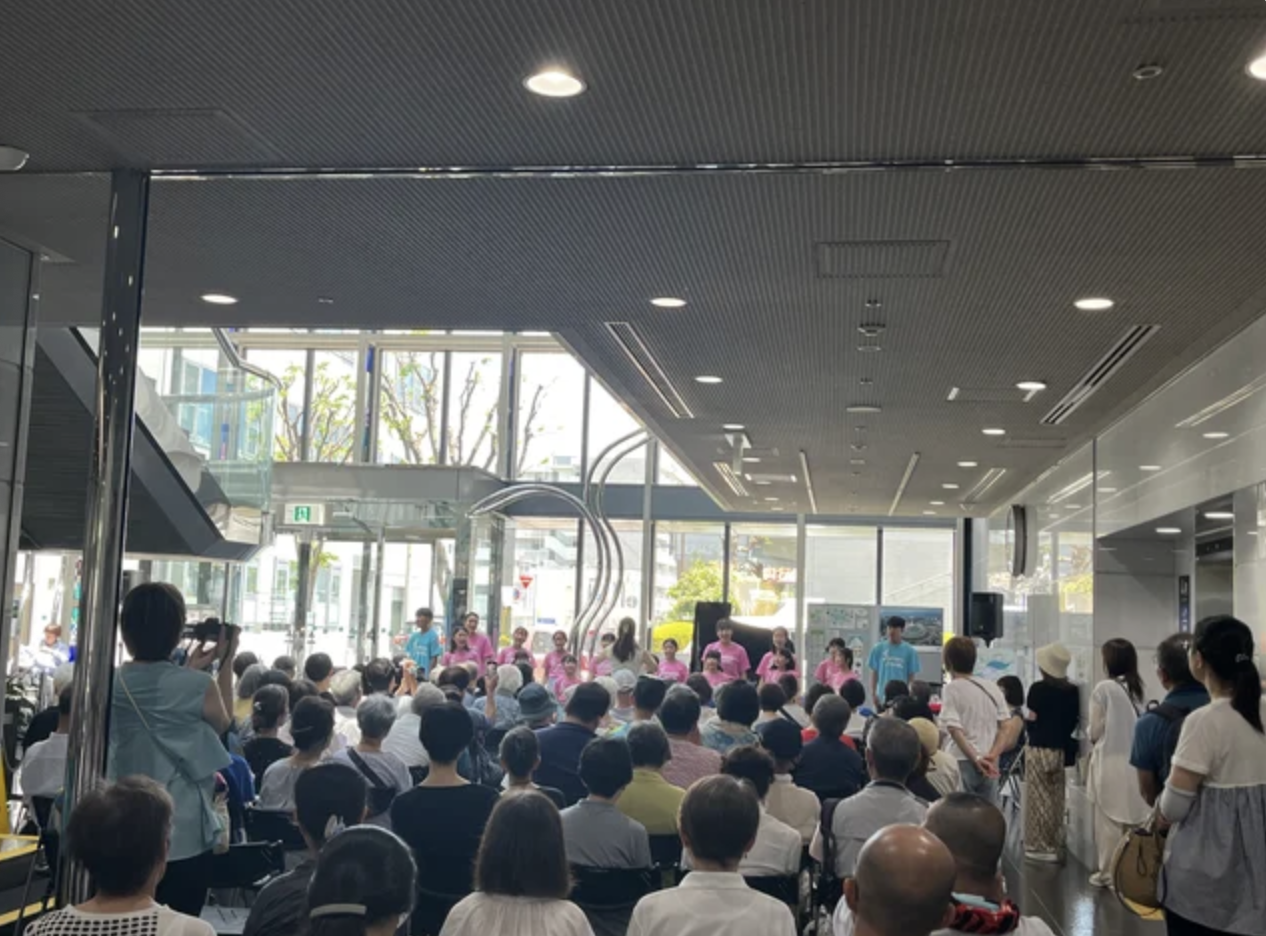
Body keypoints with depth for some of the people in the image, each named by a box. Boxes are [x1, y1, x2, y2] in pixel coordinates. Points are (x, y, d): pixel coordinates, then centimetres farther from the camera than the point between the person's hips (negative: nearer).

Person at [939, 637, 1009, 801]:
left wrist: (976, 759, -16)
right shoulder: (992, 687, 9)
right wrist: (993, 755, -4)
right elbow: (1004, 728, 5)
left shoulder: (952, 688, -7)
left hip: (962, 762, -5)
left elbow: (955, 730, -16)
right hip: (990, 764, 5)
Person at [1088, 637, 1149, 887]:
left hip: (1110, 761, -5)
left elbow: (1095, 731, -6)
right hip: (1135, 761, 5)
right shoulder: (1138, 688, 2)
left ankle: (1109, 873, 10)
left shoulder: (1104, 689, -12)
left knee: (1109, 822, 4)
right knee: (1134, 820, 11)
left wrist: (1096, 743, 14)